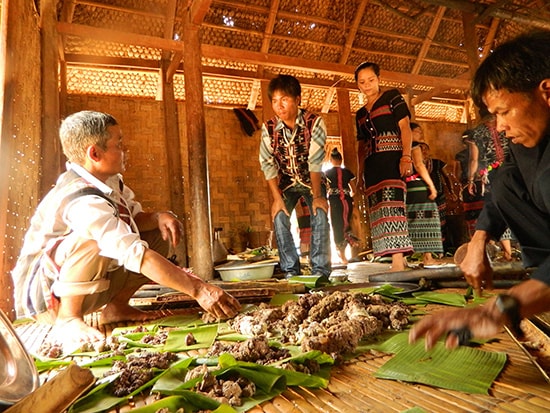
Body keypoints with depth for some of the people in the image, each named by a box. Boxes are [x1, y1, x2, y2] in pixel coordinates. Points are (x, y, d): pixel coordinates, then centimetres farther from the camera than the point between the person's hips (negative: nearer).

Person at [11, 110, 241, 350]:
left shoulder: (109, 180, -4)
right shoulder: (83, 201, -32)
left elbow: (134, 218, 4)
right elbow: (137, 254, -40)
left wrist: (158, 217, -21)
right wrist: (197, 289, -42)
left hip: (86, 285, 9)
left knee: (160, 235, 1)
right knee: (92, 241, -38)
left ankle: (116, 307, 4)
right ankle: (68, 319, -18)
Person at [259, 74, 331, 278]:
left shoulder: (314, 122, -21)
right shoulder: (268, 127, -16)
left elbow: (315, 161, -24)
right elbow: (268, 164, -15)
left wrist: (317, 195, -26)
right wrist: (277, 198, -20)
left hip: (312, 180, -2)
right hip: (286, 183, 2)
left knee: (320, 217, -19)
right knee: (279, 218, -13)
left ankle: (320, 270, -10)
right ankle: (291, 271, -3)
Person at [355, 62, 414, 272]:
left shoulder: (392, 97, 7)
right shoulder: (360, 114, 23)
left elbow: (405, 127, -4)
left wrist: (406, 157, -17)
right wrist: (360, 174, 16)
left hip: (391, 158, -6)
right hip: (372, 165, 7)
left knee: (392, 205, -19)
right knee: (377, 210, 0)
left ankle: (398, 260, -22)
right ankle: (399, 260, 4)